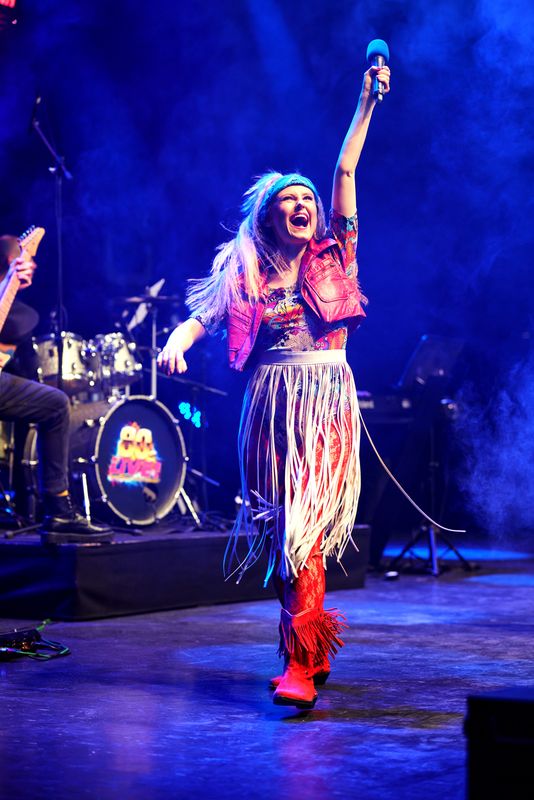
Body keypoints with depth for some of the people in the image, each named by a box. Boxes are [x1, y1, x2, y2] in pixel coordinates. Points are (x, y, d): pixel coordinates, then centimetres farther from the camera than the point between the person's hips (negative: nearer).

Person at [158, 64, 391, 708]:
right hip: (271, 406, 2)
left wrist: (367, 100, -2)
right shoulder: (245, 272, 11)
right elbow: (202, 315, 2)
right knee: (283, 527, 7)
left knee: (306, 525, -14)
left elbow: (346, 171, 3)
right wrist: (177, 343, -21)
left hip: (326, 401, -2)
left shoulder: (331, 256, 9)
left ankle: (301, 663, -17)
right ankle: (315, 646, 23)